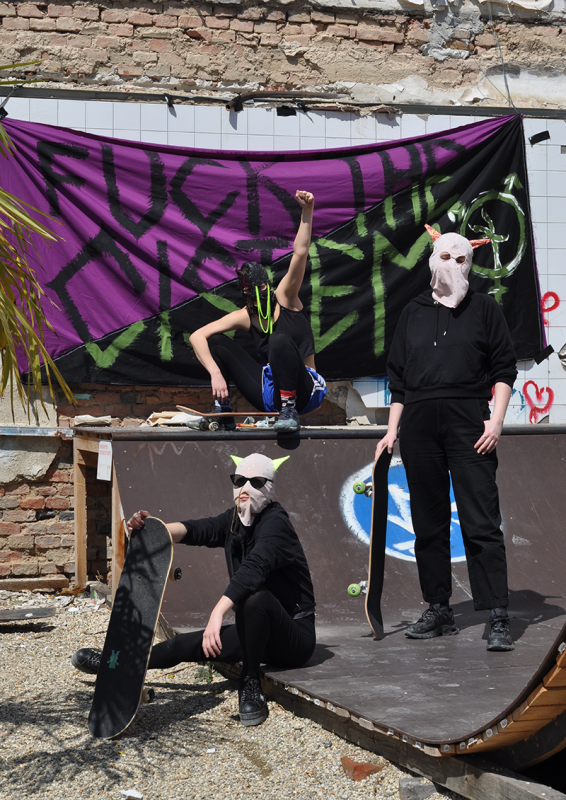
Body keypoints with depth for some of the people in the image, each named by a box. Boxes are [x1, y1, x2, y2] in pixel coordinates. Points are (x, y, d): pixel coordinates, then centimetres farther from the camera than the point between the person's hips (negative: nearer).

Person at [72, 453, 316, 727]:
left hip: (295, 634, -7)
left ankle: (251, 684, -21)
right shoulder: (234, 519, 8)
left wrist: (217, 613, -47)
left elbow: (254, 567, -35)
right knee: (189, 644, -2)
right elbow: (198, 530, -9)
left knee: (255, 597, -37)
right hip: (258, 633, 7)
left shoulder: (275, 522, -18)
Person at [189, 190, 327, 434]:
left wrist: (307, 212, -30)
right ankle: (223, 409, 3)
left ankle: (290, 411, -27)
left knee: (280, 340, -34)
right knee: (216, 342, 0)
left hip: (302, 392, -5)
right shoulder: (245, 316, 2)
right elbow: (197, 336, -5)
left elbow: (300, 253, -17)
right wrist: (216, 374, -21)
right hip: (268, 396, 5)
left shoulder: (284, 298, -5)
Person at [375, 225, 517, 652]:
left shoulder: (484, 308, 9)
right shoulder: (414, 312, 17)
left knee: (482, 522, -9)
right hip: (419, 424, 4)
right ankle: (439, 612, 15)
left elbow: (504, 369, 5)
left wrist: (496, 420, -8)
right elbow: (398, 377, 18)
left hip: (468, 421, -3)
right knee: (429, 523, 7)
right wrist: (392, 429, 11)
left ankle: (498, 618, -9)